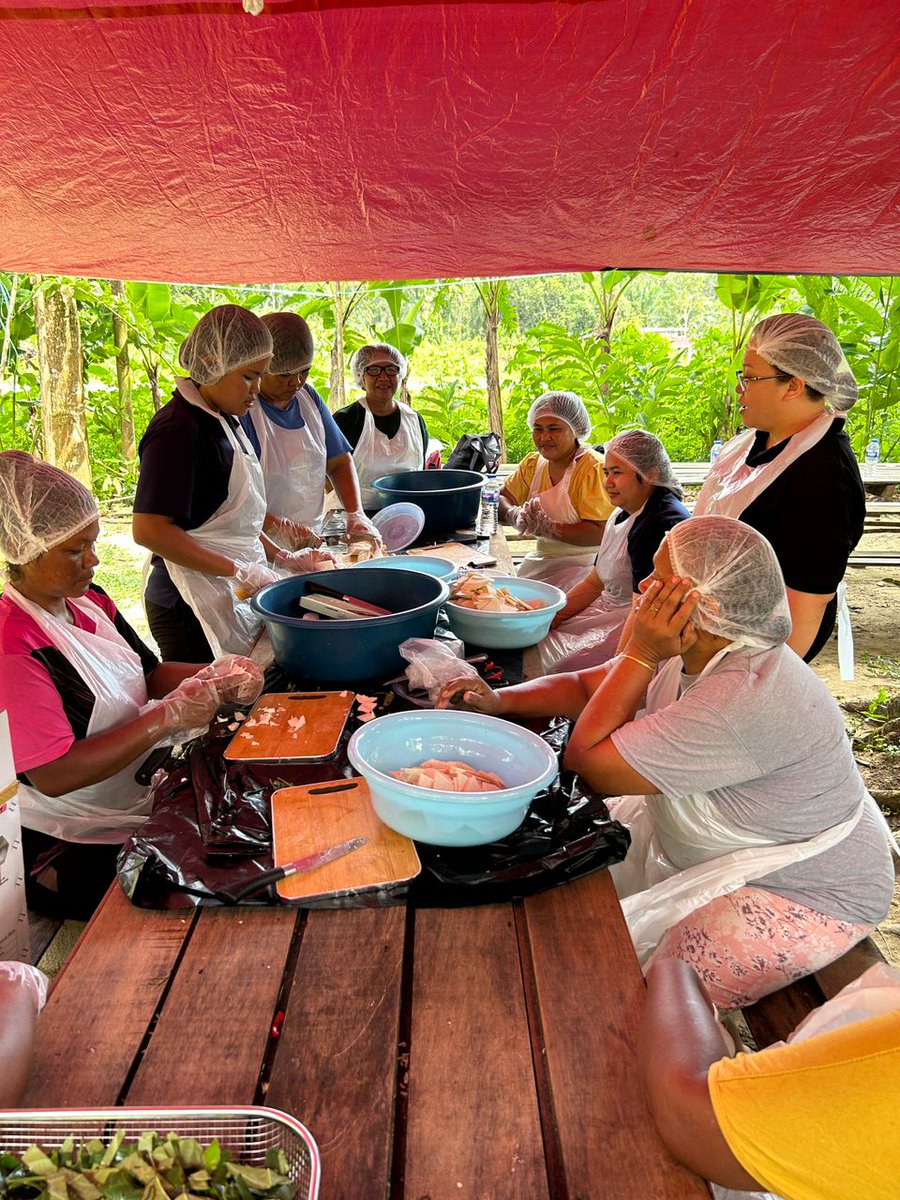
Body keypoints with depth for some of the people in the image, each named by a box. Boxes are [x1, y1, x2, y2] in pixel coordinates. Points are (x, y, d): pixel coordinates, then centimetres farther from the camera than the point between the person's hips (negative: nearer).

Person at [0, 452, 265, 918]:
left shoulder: (88, 601, 4)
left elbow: (149, 674, 12)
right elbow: (53, 775, -26)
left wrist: (212, 676, -8)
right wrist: (169, 716, -25)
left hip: (145, 799, 8)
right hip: (74, 850, -8)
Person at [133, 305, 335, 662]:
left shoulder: (223, 421, 12)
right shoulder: (177, 429, -16)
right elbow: (149, 529, -22)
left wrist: (281, 557, 12)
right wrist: (239, 571, -20)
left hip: (238, 594, 9)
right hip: (193, 607, -9)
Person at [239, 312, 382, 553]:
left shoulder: (308, 396, 12)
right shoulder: (241, 409, -12)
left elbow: (339, 461, 16)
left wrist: (356, 515, 2)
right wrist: (280, 528, -22)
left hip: (312, 542, 6)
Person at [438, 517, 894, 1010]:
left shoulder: (747, 701, -38)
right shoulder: (689, 651, -9)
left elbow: (589, 759, -32)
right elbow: (586, 686, 2)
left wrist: (640, 653, -30)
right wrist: (500, 700, -14)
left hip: (796, 895, -8)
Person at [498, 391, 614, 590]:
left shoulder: (594, 469, -14)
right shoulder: (532, 464, 8)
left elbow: (600, 533, -21)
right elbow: (501, 499, 7)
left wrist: (548, 528, -26)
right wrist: (515, 515, -16)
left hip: (581, 565, -6)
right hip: (541, 559, 6)